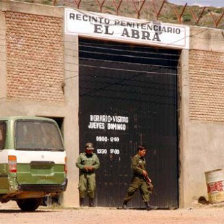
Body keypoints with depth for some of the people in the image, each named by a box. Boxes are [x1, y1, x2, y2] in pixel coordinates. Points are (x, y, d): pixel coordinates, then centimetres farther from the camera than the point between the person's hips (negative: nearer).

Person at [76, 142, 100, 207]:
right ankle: (81, 203, 2)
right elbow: (77, 163, 2)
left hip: (91, 174, 1)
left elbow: (97, 164, 11)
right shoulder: (81, 155, 7)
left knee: (92, 189, -5)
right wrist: (84, 167, -12)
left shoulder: (94, 156, 13)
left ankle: (91, 203, 4)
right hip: (83, 174, -1)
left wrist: (92, 167, -8)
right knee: (82, 189, -6)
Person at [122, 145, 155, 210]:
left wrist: (147, 178, 20)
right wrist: (142, 171, -21)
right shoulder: (135, 158, -7)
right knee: (131, 190, -4)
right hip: (137, 177, -8)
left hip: (143, 178, 8)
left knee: (145, 190, -2)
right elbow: (134, 167, -19)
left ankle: (147, 205, -7)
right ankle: (124, 204, 7)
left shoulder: (143, 159, 18)